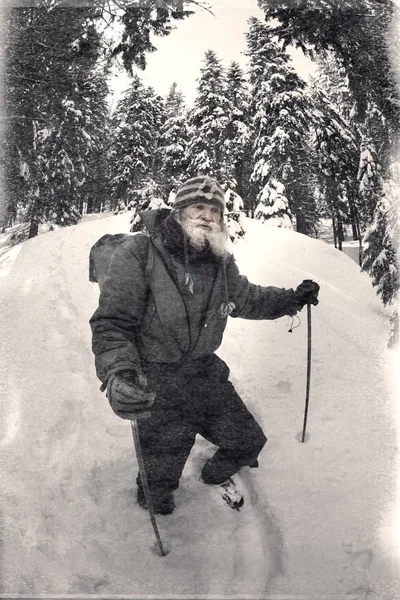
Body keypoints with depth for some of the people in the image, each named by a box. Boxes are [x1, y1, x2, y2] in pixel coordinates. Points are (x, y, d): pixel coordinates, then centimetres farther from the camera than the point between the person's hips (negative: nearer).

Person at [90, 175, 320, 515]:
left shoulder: (221, 264, 0)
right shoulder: (139, 255, -19)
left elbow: (247, 299, 20)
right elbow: (111, 323, -22)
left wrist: (292, 299, 10)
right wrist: (118, 372, -39)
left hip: (206, 374, 5)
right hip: (156, 386, -5)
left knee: (249, 441, 17)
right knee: (159, 484, 8)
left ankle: (216, 475, 51)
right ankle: (152, 505, 47)